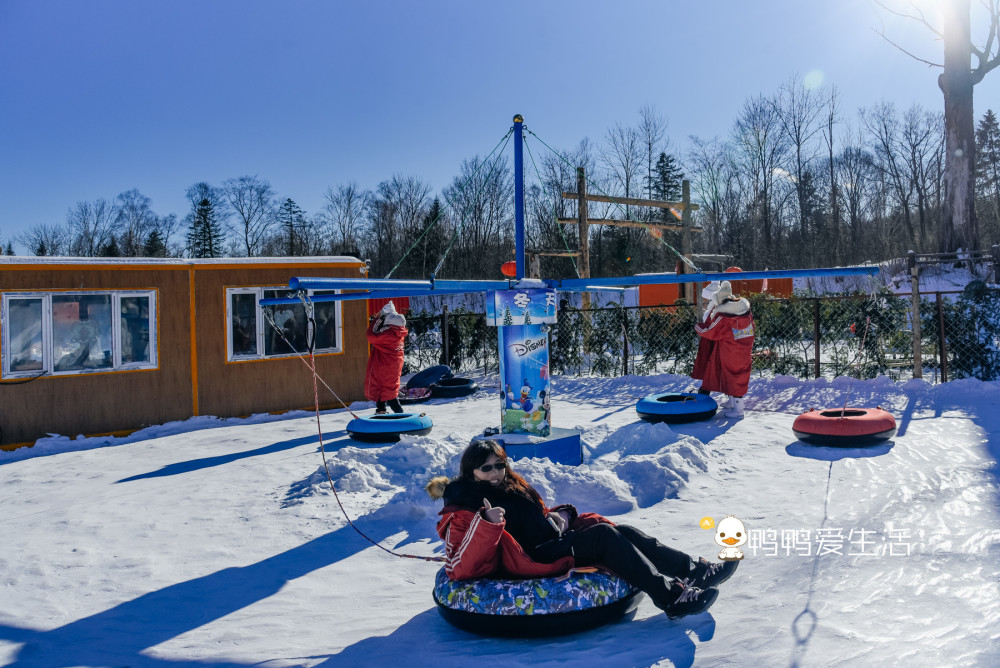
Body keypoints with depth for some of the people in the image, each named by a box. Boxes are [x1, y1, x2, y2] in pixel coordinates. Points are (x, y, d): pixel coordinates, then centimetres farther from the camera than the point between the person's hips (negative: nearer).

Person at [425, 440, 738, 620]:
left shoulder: (511, 487, 21)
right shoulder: (462, 513, -4)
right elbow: (461, 569, -16)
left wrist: (558, 515, 7)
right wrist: (487, 524, -29)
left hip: (555, 541, 9)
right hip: (529, 561, -9)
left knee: (622, 532, -7)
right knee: (604, 535, -22)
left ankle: (694, 571, -9)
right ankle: (670, 596, -24)